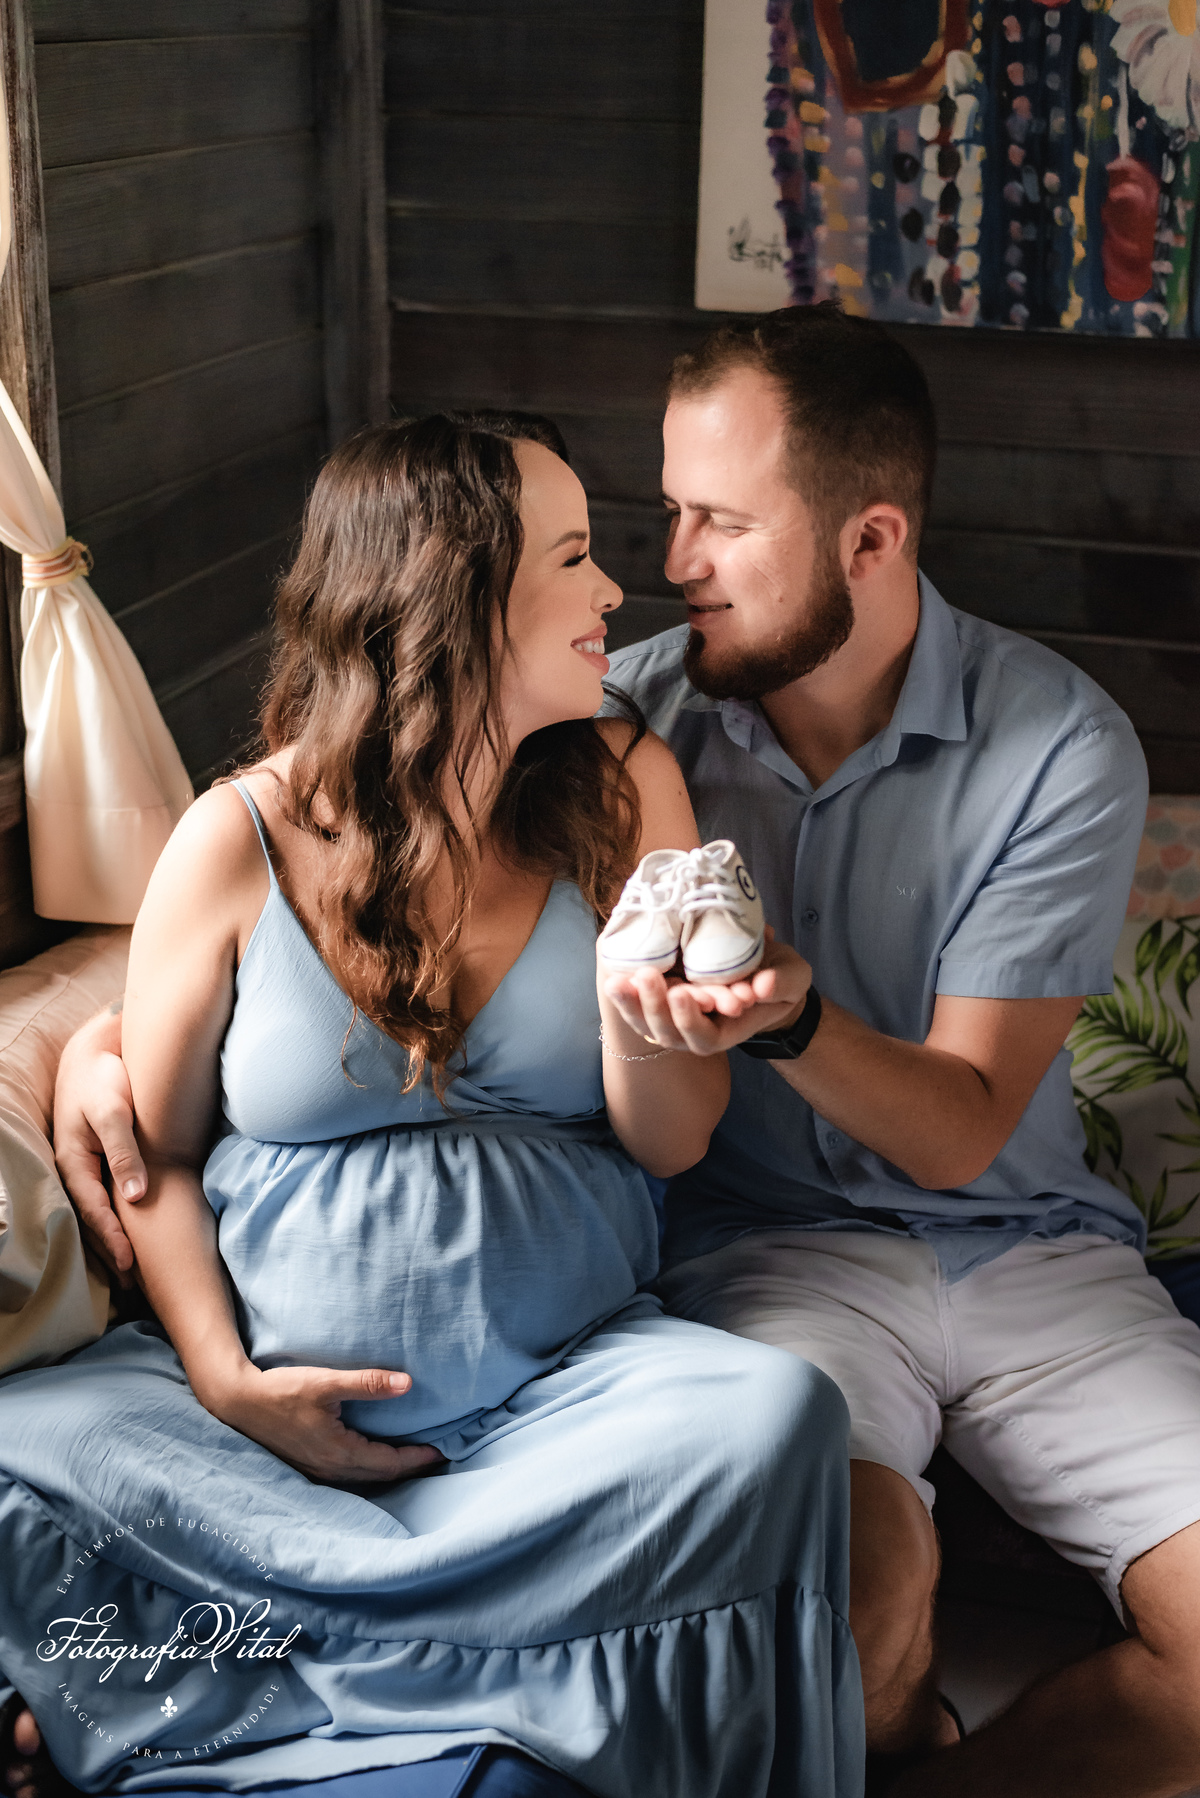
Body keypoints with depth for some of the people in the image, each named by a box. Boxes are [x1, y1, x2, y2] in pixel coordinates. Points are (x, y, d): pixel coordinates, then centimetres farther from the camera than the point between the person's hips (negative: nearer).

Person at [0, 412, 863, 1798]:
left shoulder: (622, 788, 3)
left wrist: (635, 1008, -18)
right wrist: (224, 1380, -10)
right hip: (291, 1388, -2)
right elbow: (154, 1152, 5)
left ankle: (270, 1644, -18)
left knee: (776, 1419, -29)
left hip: (571, 1377, 2)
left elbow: (672, 1144, 4)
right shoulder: (243, 839, -4)